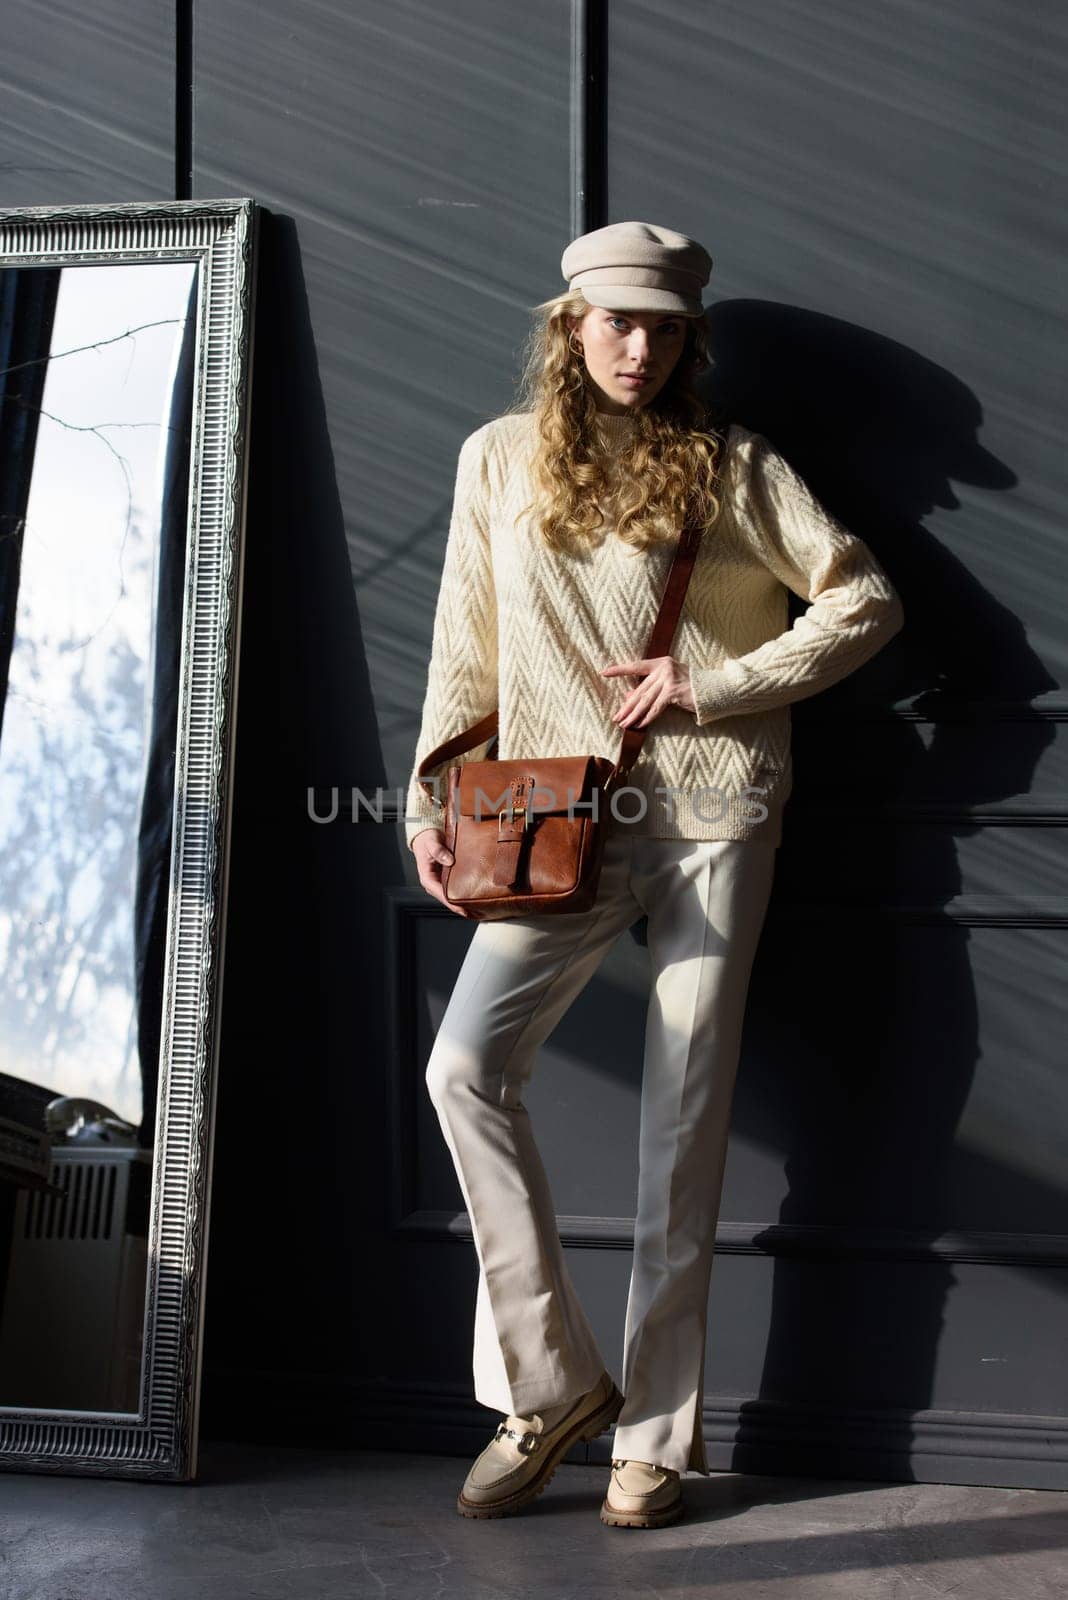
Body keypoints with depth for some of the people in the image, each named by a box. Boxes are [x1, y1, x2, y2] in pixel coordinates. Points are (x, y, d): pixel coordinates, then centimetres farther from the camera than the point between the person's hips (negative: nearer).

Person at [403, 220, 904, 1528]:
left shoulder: (731, 466, 3)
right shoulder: (500, 458, 9)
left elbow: (867, 601, 0)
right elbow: (467, 649, 12)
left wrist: (714, 690, -8)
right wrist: (432, 799, 4)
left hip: (711, 807, -2)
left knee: (684, 1113, 0)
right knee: (466, 1065, -16)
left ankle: (657, 1430, 11)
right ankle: (550, 1380, -2)